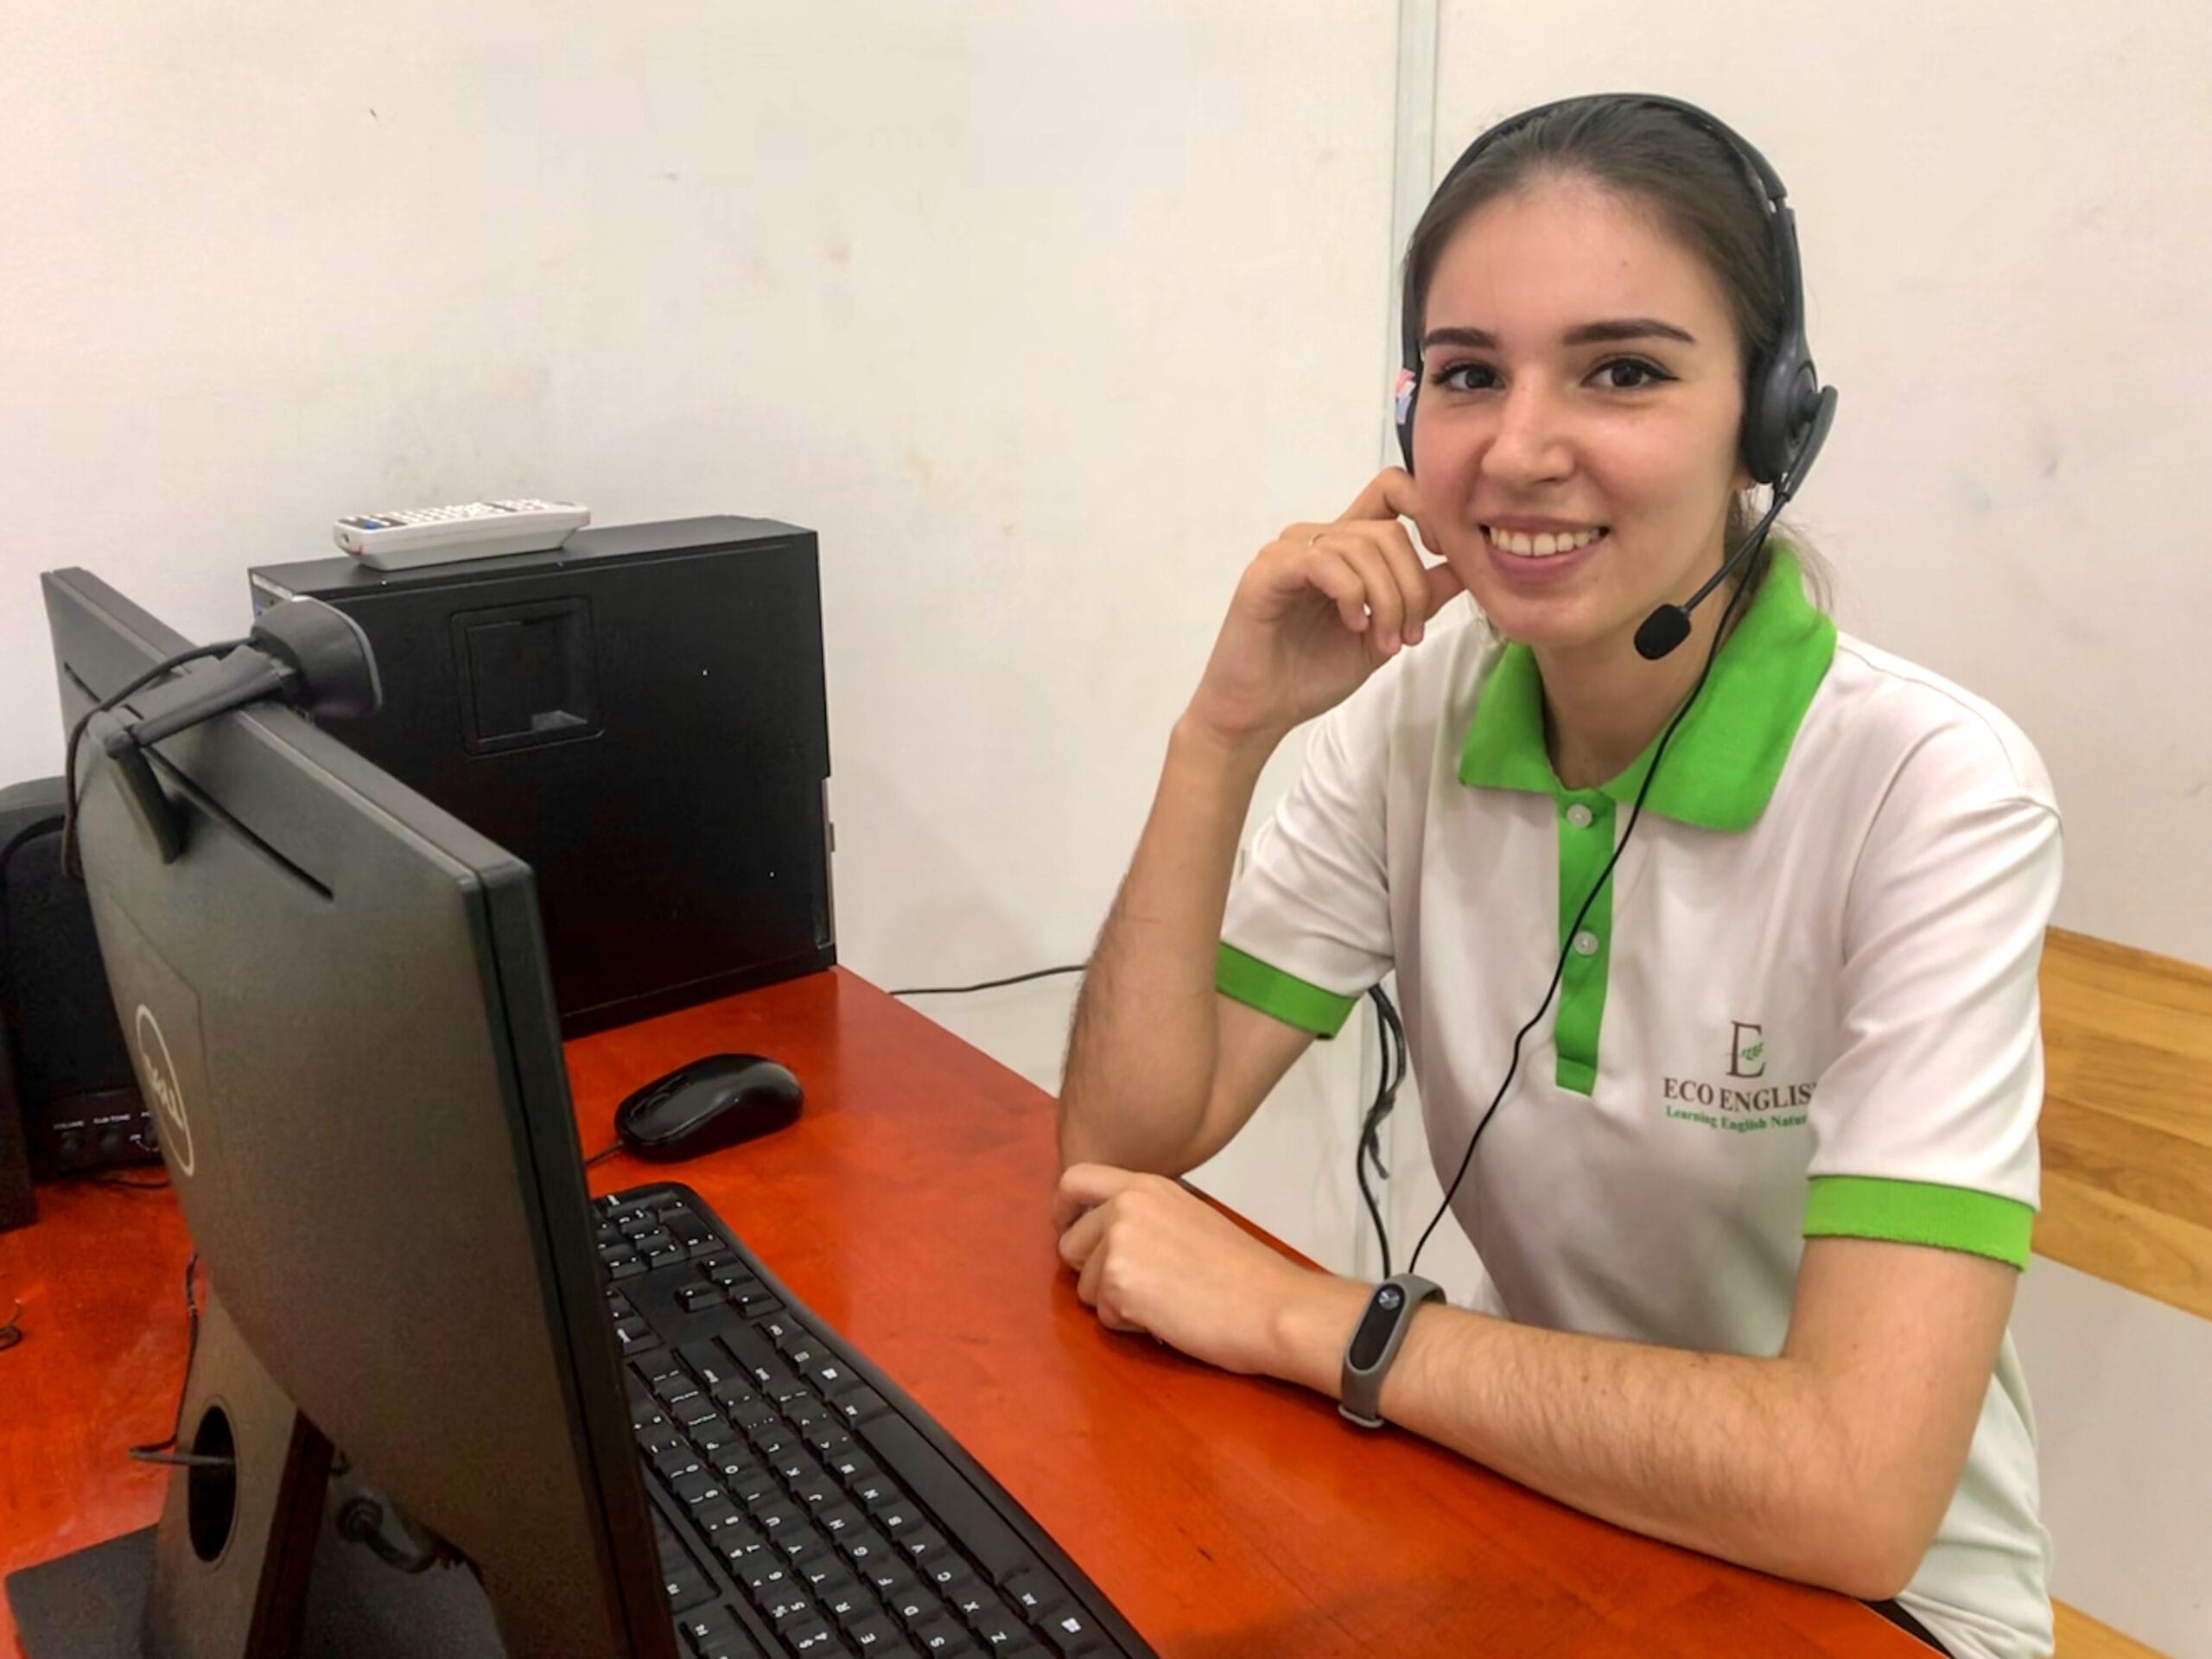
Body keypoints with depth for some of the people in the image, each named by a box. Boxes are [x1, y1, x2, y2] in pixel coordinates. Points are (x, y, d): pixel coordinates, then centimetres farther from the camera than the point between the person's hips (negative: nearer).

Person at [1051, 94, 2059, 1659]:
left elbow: (1852, 1494, -29)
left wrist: (1296, 1316, -24)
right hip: (1544, 1513, 3)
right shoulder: (1414, 715, -8)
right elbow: (1123, 1148, -11)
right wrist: (1224, 731, -21)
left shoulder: (1935, 795, -22)